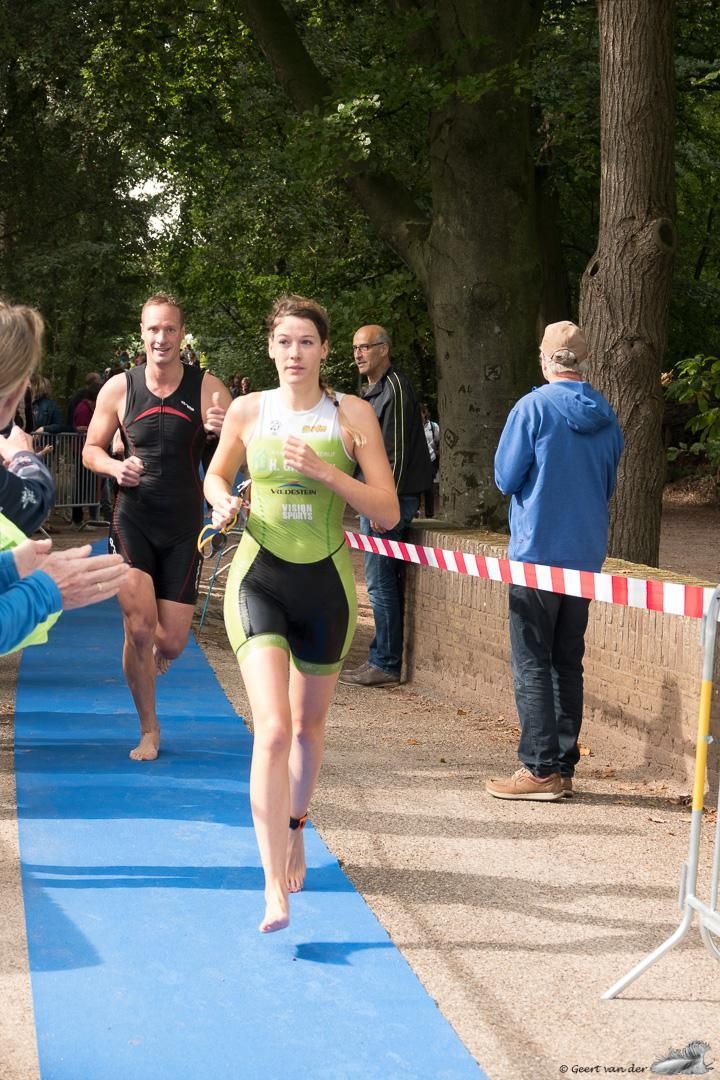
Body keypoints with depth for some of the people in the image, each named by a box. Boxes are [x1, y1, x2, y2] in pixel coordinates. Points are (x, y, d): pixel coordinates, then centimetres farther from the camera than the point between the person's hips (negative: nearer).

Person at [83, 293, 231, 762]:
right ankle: (149, 729, 8)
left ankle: (155, 656, 43)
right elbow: (91, 450, 10)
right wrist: (116, 467, -12)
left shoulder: (207, 388, -5)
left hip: (184, 526, 0)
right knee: (139, 626, -13)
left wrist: (226, 431, -29)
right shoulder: (119, 388, -1)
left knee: (172, 642, 2)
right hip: (133, 520, 0)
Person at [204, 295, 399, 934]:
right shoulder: (248, 411, 0)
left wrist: (325, 472, -19)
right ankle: (275, 888, -14)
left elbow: (387, 513, -7)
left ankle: (295, 827, 46)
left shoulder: (353, 415, -3)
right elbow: (216, 475, 17)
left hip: (326, 582, 1)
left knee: (309, 726, 17)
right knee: (273, 729, -16)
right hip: (260, 578, -1)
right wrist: (222, 502, -6)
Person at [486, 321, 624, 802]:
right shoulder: (606, 416, 6)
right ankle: (564, 766, 15)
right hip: (587, 555, 6)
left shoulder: (534, 407, -12)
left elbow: (506, 478, -9)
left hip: (537, 550, -6)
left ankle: (540, 769, -2)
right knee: (569, 662, 12)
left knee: (532, 663, -1)